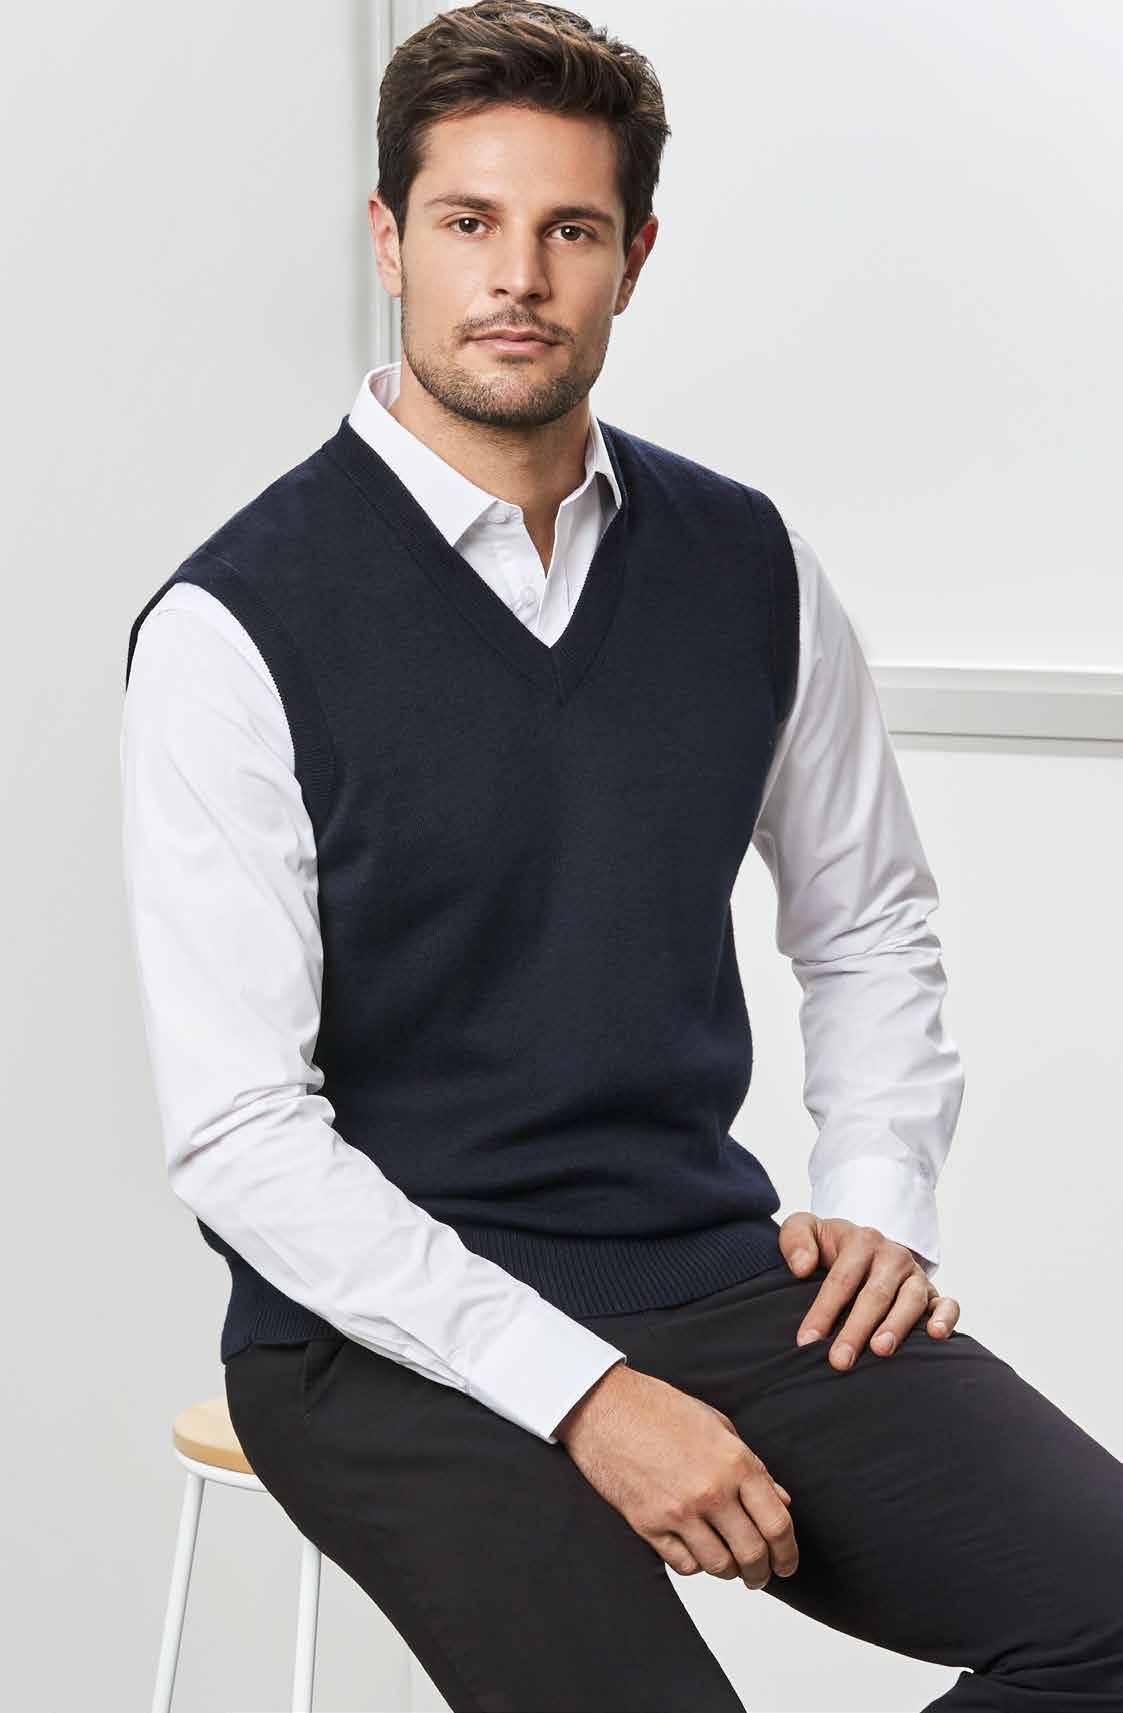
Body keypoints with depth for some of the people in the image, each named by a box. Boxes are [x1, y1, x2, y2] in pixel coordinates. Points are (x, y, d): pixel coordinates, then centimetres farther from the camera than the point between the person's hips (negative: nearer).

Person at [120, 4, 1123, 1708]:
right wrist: (579, 1394, -18)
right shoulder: (235, 626, -9)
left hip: (722, 1281, 5)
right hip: (391, 1337, -4)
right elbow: (239, 1132, -12)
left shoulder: (747, 565, 6)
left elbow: (869, 929, 21)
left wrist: (880, 1201, 4)